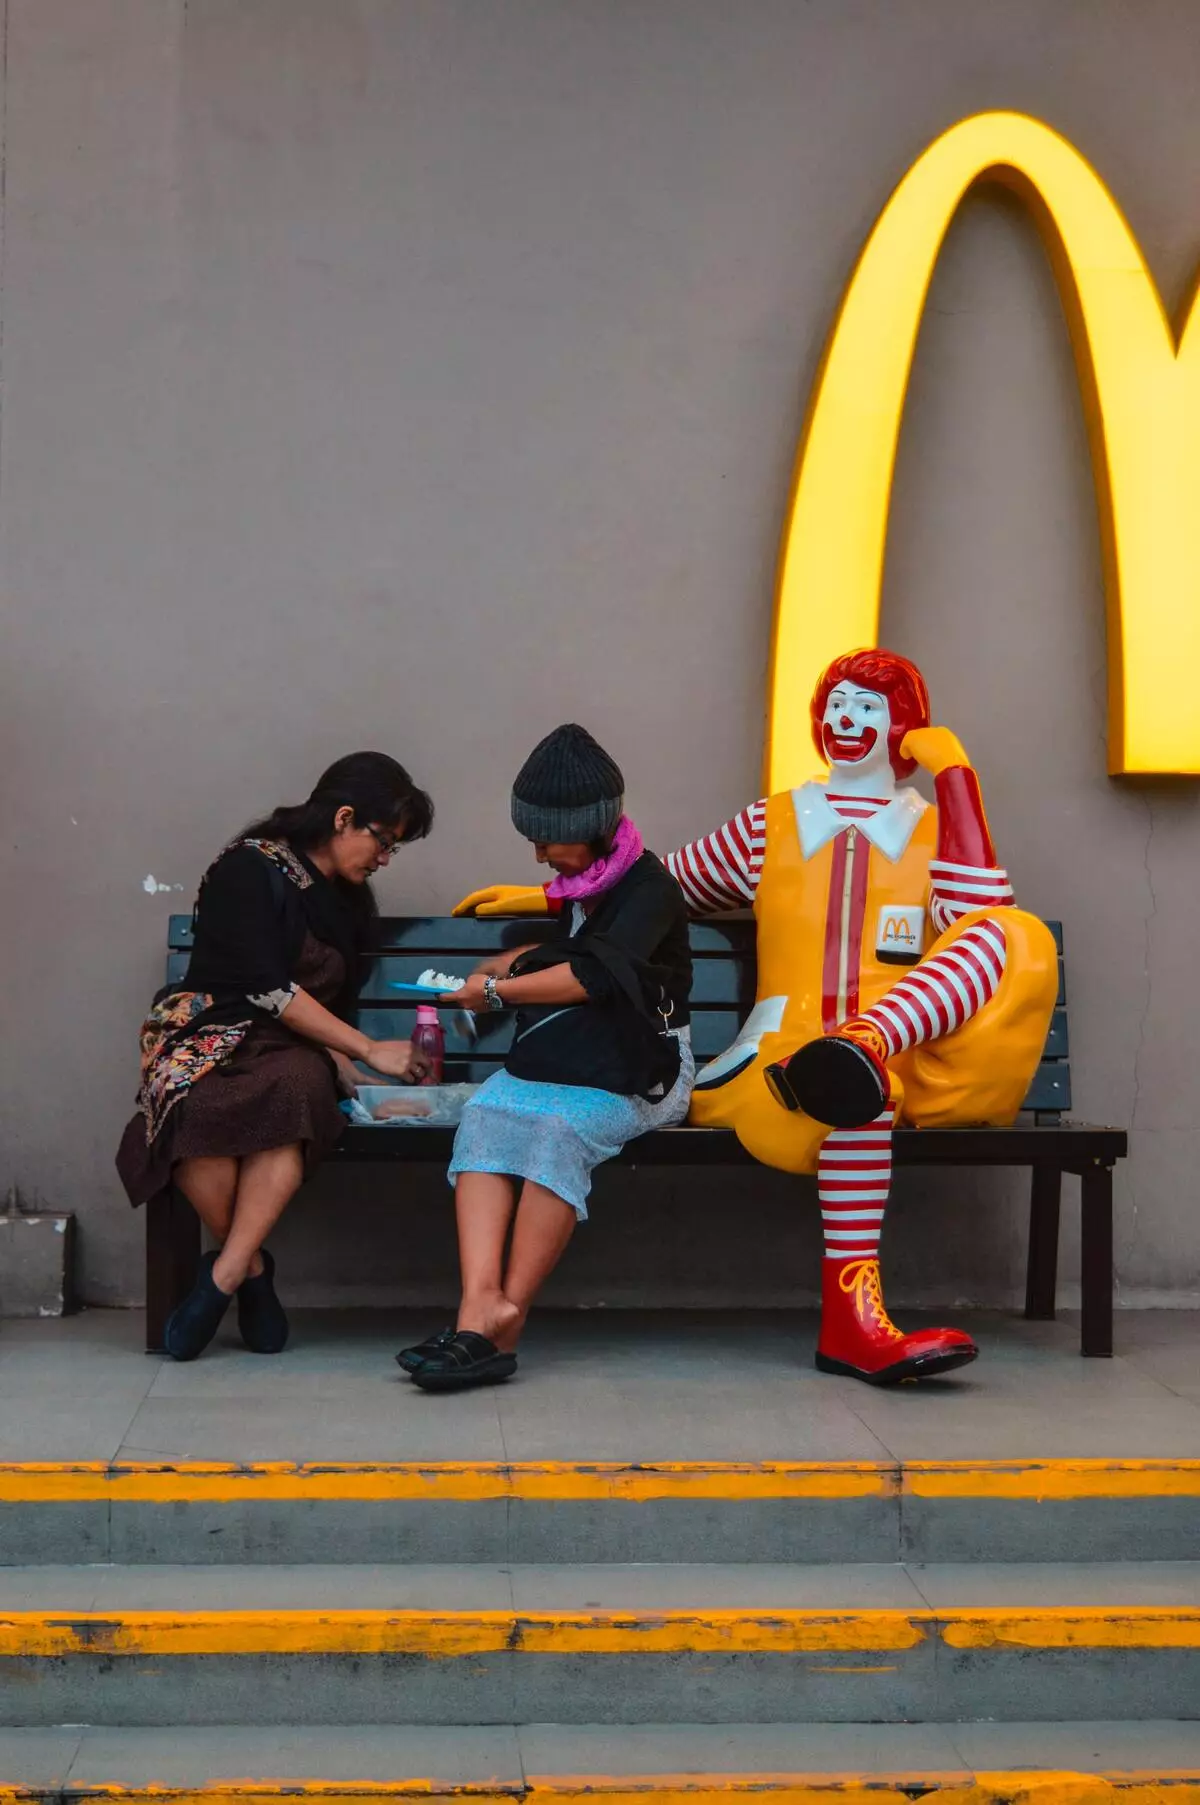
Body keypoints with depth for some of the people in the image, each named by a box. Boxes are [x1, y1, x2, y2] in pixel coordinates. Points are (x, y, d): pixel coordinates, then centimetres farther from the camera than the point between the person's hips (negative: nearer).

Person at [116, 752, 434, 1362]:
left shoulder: (348, 900, 20)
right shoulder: (250, 868, -3)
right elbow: (266, 988, -12)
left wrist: (347, 1071, 2)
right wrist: (368, 1051, -10)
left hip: (293, 1052, 5)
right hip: (209, 1032, -5)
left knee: (297, 1086, -36)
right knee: (198, 1104, -42)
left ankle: (225, 1274, -33)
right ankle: (251, 1269, -21)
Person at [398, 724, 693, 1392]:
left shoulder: (647, 887, -6)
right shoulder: (581, 883, 19)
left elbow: (594, 975, -20)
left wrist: (496, 991, -12)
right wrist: (517, 963, 22)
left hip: (637, 1072, -7)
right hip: (556, 1059, 7)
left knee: (558, 1128, -37)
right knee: (485, 1116, -26)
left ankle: (506, 1315, -34)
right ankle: (482, 1299, -44)